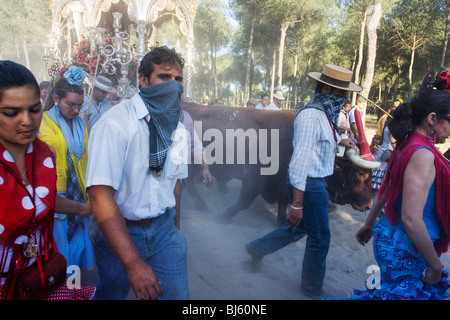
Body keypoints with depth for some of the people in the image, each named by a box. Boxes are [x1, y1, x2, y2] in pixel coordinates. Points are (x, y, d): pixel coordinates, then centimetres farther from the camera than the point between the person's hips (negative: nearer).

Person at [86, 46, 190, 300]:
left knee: (178, 294, 6)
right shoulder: (115, 123, -20)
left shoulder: (178, 127, 1)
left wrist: (173, 227, 12)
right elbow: (100, 195, -26)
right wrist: (133, 262, -29)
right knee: (112, 293, 16)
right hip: (118, 231, -4)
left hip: (163, 226, 5)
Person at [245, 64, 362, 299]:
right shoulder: (311, 116, -25)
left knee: (302, 226, 26)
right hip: (310, 184, -10)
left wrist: (338, 141, 25)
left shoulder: (324, 113, 4)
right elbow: (300, 159, -28)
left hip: (317, 181, 10)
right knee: (320, 238, 9)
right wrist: (297, 203, -28)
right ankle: (312, 289, 33)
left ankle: (257, 248, 40)